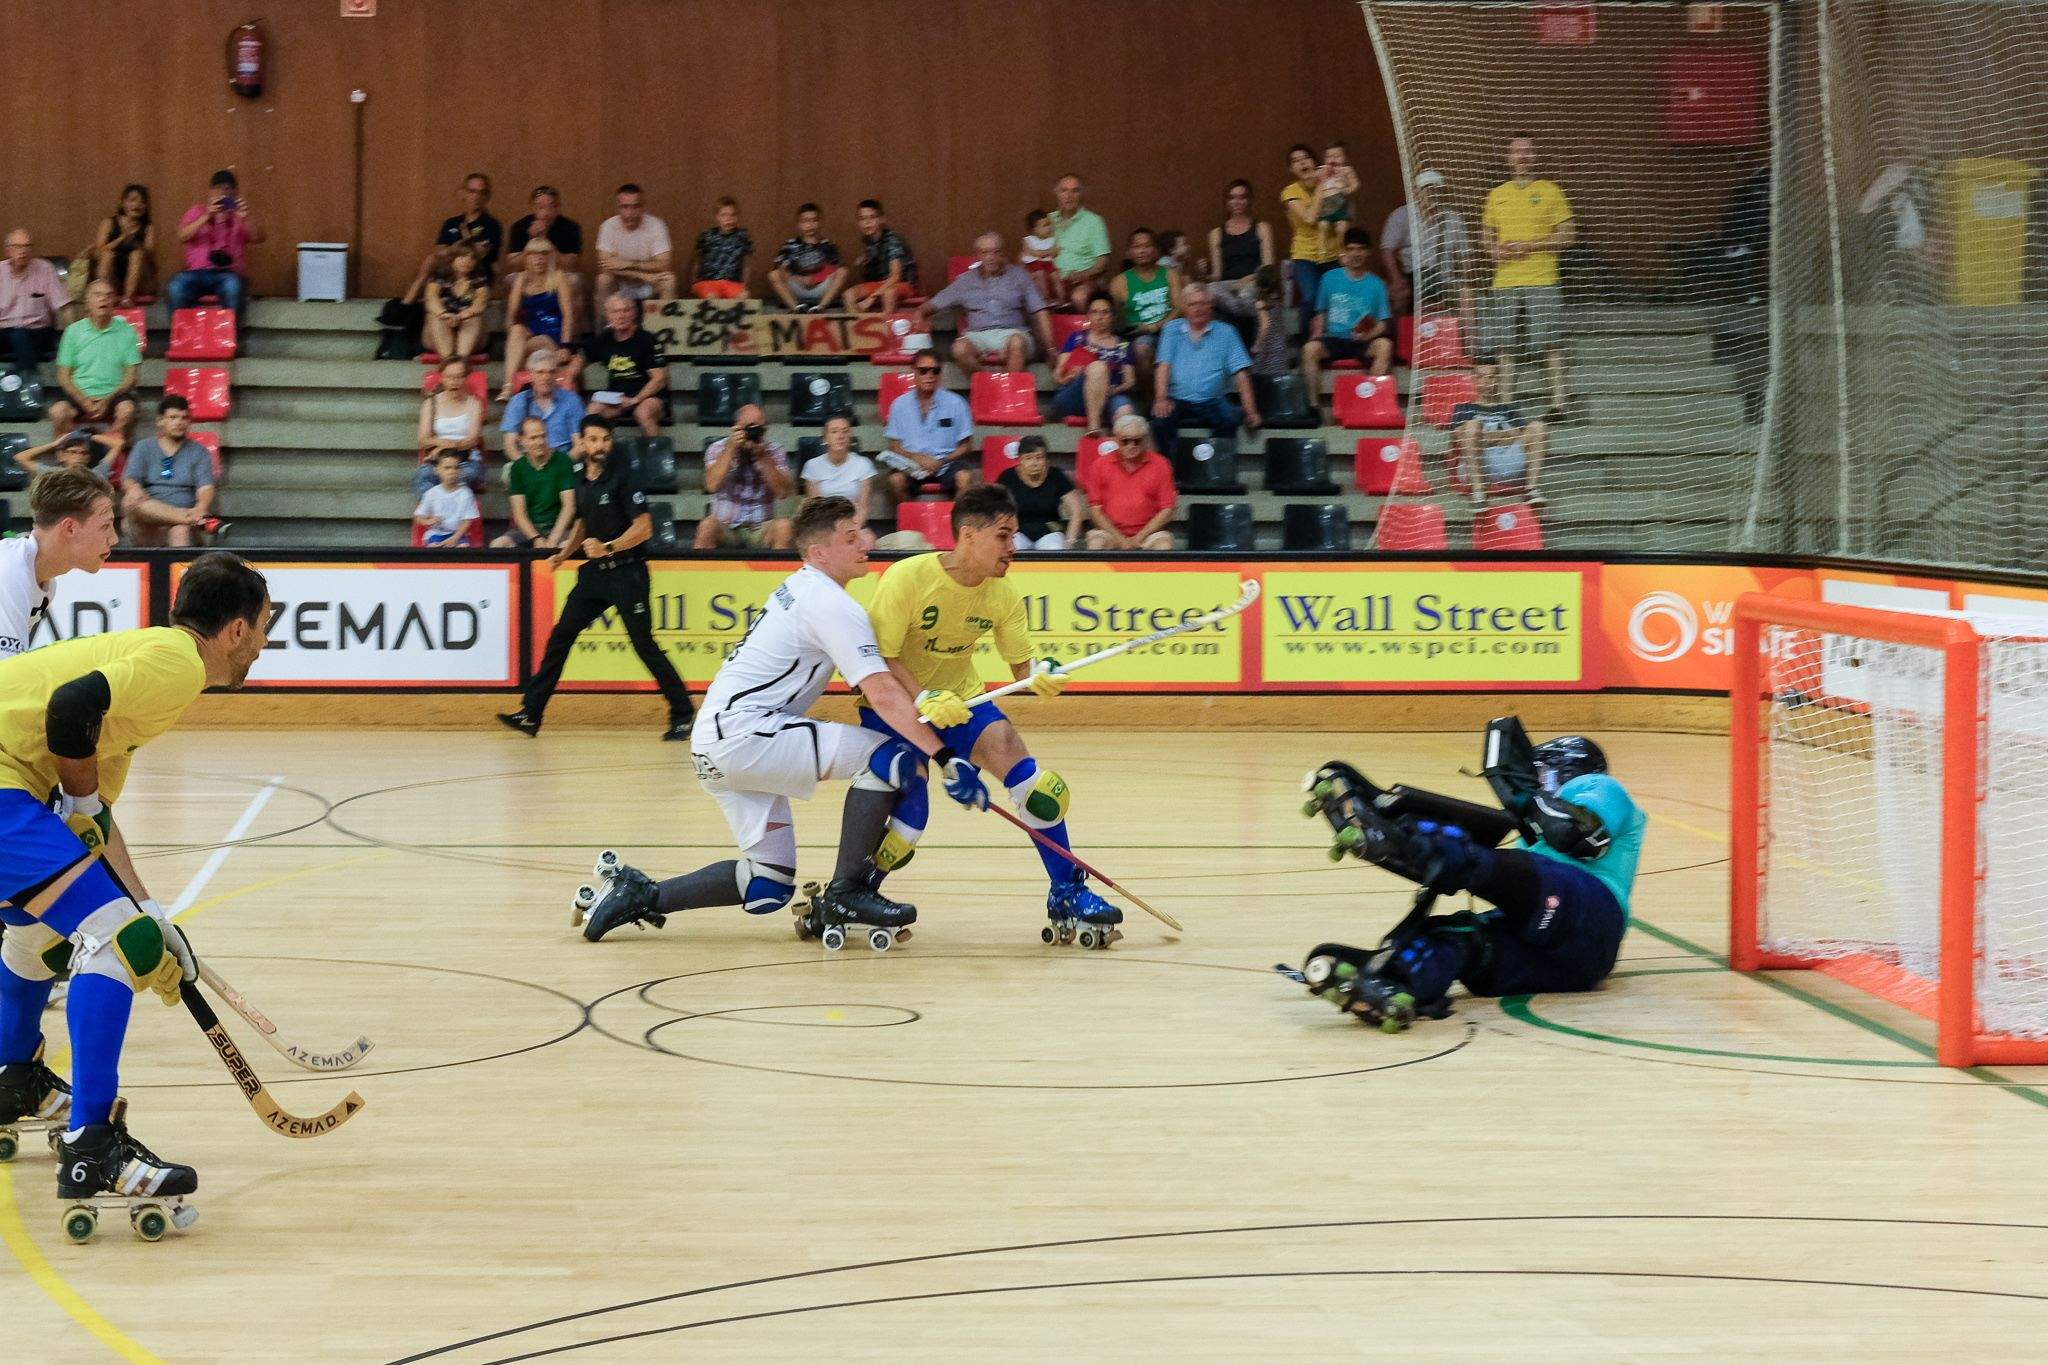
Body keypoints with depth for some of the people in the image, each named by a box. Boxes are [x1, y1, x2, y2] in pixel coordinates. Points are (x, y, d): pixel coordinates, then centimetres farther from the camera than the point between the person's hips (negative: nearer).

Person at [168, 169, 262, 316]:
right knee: (176, 288, -31)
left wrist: (245, 219, -20)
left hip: (229, 272, 0)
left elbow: (258, 238, -1)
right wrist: (206, 216, -15)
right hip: (197, 272, 0)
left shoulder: (238, 215, 15)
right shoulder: (197, 211, 16)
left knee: (233, 286, -36)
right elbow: (182, 236, -2)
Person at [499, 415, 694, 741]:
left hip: (626, 571, -7)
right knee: (561, 635, 3)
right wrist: (564, 554, 12)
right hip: (595, 571, 7)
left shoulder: (622, 476, -11)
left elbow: (644, 527, -16)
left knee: (644, 643, -8)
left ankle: (682, 715, 3)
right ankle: (530, 714, 6)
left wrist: (609, 548, -25)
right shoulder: (581, 482, 10)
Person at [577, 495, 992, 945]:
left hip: (717, 744, 10)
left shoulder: (799, 588, 18)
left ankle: (638, 894, 15)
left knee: (768, 887, 13)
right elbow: (883, 695, -20)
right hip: (743, 733, -10)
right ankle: (846, 895, -11)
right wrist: (945, 759, -22)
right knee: (890, 754, -15)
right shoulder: (832, 605, -12)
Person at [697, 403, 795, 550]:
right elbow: (712, 485, -18)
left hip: (760, 530, 1)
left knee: (783, 526, -28)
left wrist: (762, 458, -17)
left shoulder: (773, 451, 3)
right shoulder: (718, 448, 0)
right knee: (708, 525, -31)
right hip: (725, 529, -1)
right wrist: (731, 449, -19)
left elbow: (783, 492, -10)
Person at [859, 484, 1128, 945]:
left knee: (1033, 782, -16)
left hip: (962, 699, 4)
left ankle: (1067, 893, -2)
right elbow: (878, 658, -23)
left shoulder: (1004, 594, -9)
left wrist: (1040, 679, -28)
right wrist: (925, 700, -37)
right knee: (904, 826, -18)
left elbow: (1021, 667, -4)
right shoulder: (906, 578, -24)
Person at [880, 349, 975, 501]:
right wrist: (917, 458, -12)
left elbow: (964, 446, 6)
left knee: (964, 477, -32)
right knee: (896, 480, -30)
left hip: (947, 462, -1)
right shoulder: (900, 405, 7)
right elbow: (894, 446, 8)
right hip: (912, 464, 1)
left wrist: (941, 462, -11)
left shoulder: (955, 403, 3)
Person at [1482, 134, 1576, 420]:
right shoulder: (1497, 195, 14)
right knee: (1504, 347, 2)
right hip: (1504, 282, 4)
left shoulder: (1549, 191, 3)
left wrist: (1530, 246, -12)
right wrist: (1493, 249, 0)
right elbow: (1486, 232, 23)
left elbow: (1568, 234, -1)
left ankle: (1560, 404, -3)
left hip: (1542, 281, -3)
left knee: (1552, 344, -6)